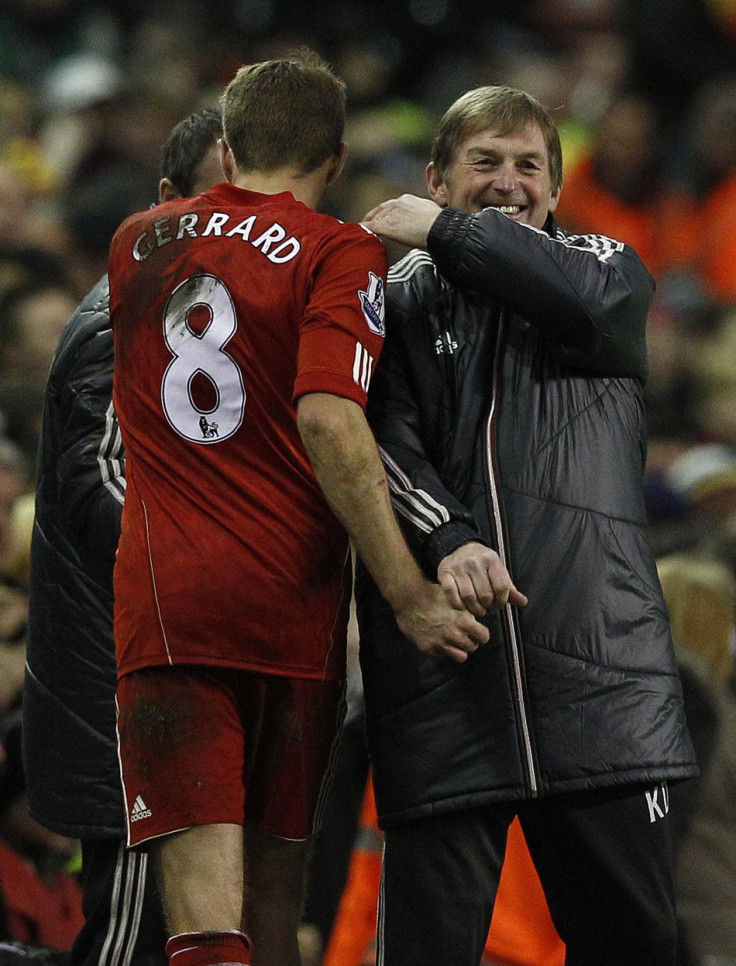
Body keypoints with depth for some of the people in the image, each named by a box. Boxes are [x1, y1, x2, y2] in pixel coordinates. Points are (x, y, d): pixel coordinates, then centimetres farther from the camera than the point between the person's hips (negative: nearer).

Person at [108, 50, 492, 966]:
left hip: (163, 602, 1)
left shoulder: (136, 243, 13)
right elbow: (329, 421, -15)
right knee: (273, 883, 13)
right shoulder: (339, 252, -2)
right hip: (293, 603, -1)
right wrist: (408, 593, -13)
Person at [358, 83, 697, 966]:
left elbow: (588, 297, -7)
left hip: (596, 654, 1)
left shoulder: (609, 269, 20)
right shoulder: (397, 301, 16)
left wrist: (447, 232, 2)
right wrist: (445, 543, -19)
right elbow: (381, 439, -1)